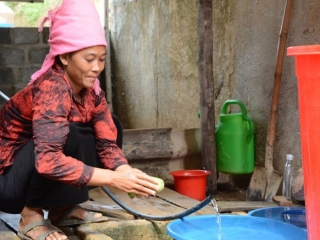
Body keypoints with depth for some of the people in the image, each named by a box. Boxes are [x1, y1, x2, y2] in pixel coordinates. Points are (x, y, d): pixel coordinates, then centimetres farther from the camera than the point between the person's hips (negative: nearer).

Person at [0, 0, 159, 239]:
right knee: (66, 134, -30)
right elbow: (47, 160, -39)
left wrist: (126, 171, -28)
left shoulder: (92, 92, -3)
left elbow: (107, 143, -6)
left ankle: (63, 208, 5)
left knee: (104, 130, -1)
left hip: (33, 181, 8)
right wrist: (114, 179, -41)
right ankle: (31, 216, -15)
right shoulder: (51, 89, -28)